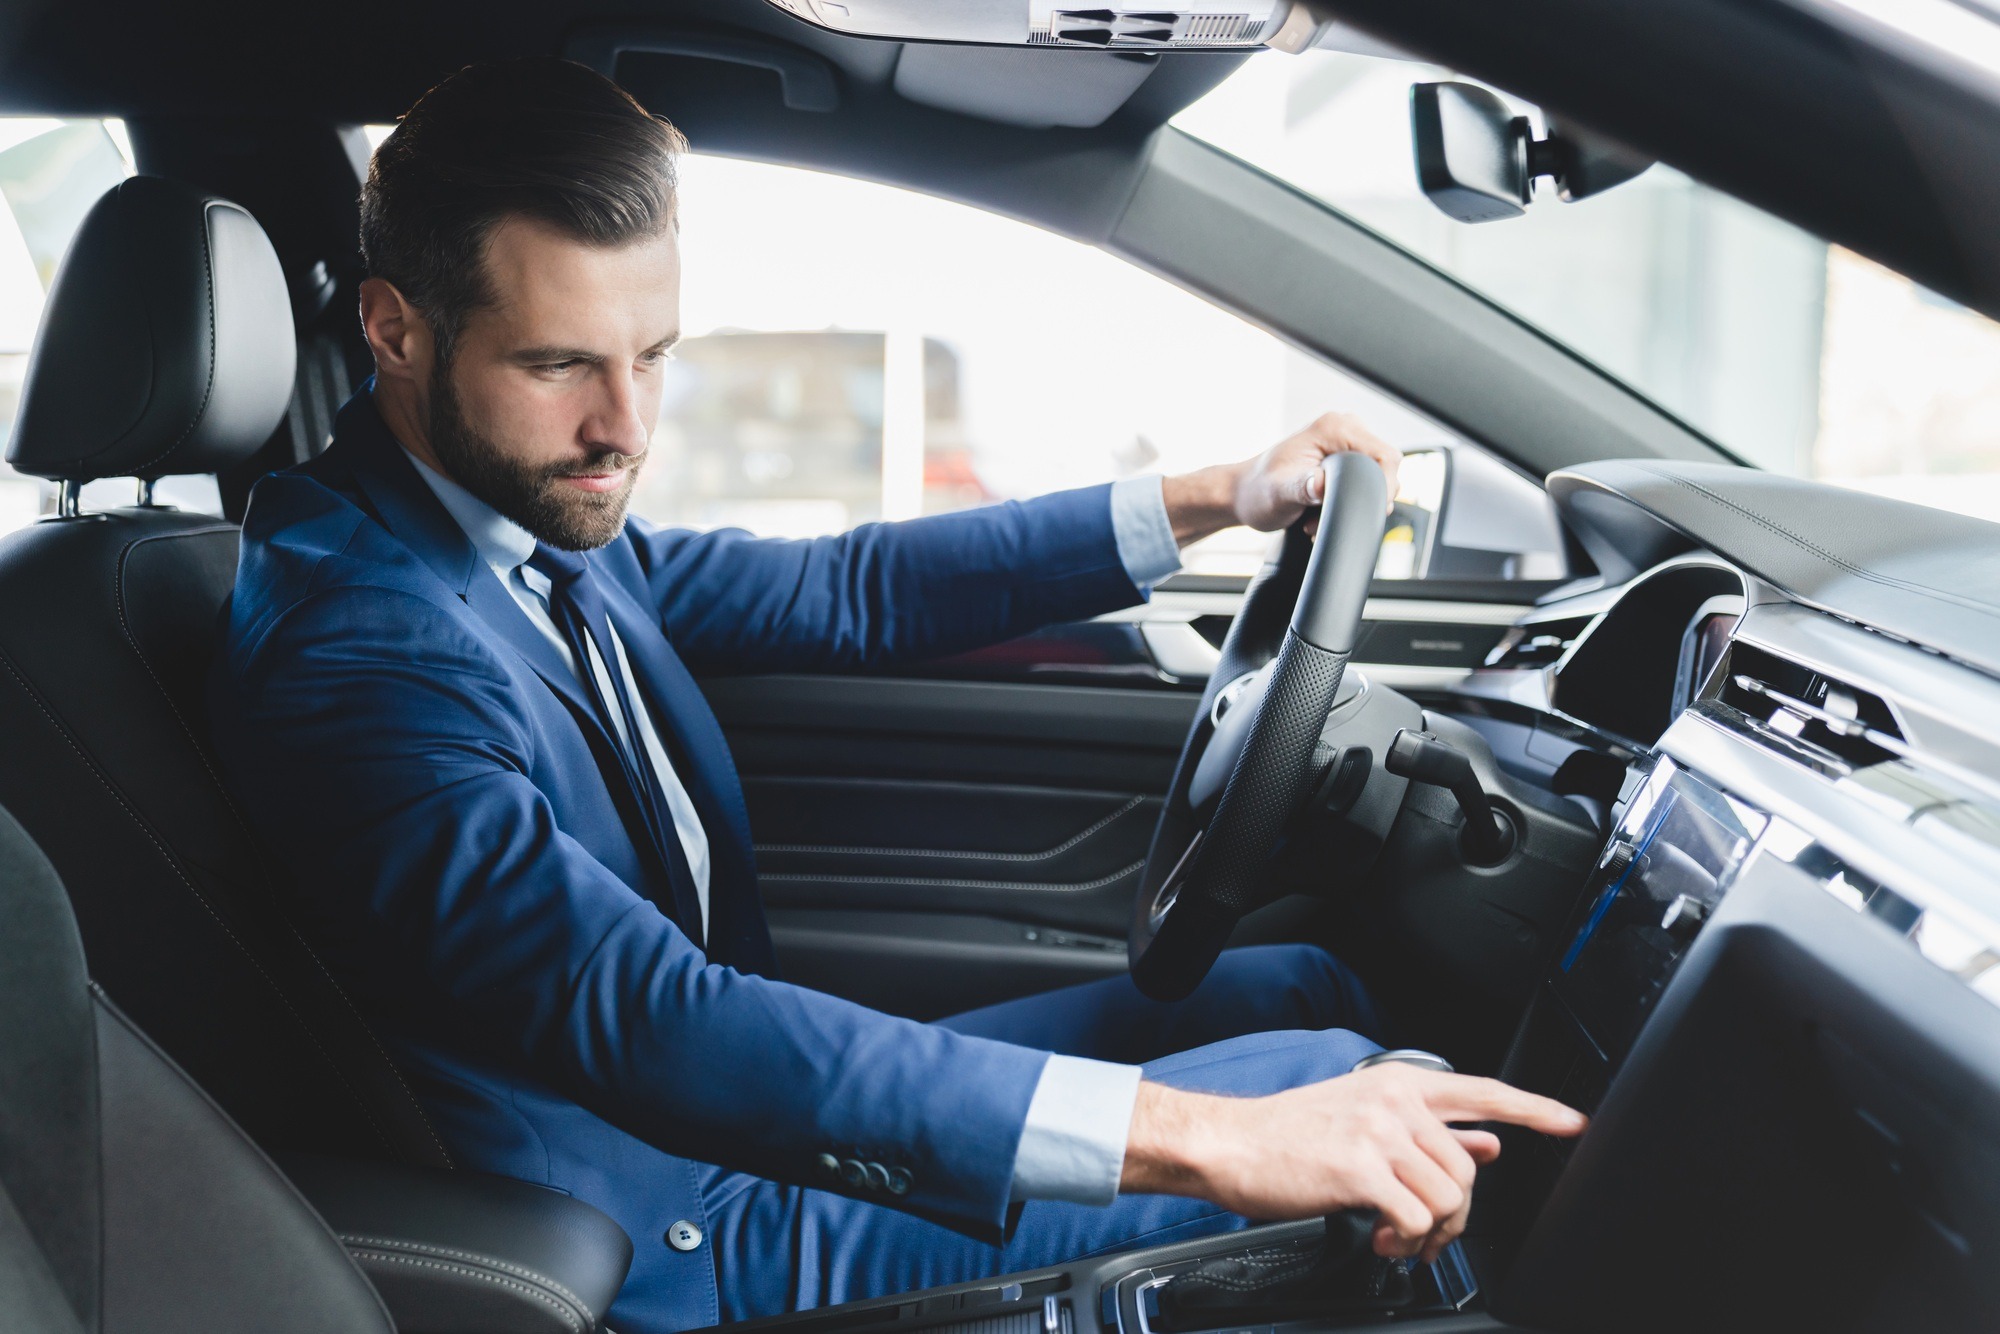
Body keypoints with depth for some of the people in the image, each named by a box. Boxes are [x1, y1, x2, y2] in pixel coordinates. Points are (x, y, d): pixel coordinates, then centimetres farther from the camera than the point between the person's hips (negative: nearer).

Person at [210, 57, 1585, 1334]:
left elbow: (843, 590, 11)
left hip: (763, 1092, 9)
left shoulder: (549, 525, 0)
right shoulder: (355, 644, -28)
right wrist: (1199, 1137, -43)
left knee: (1306, 987, 9)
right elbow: (649, 1015, -38)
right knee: (1325, 1070, -11)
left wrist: (1210, 499, 8)